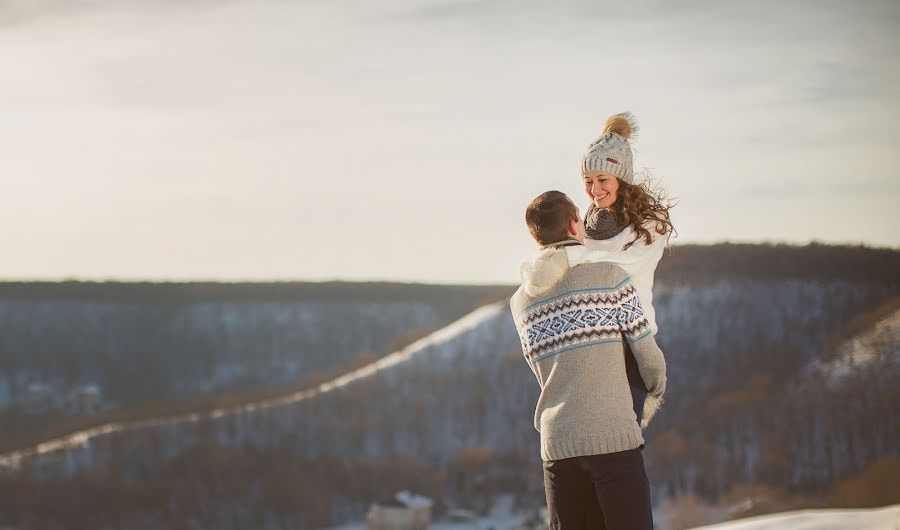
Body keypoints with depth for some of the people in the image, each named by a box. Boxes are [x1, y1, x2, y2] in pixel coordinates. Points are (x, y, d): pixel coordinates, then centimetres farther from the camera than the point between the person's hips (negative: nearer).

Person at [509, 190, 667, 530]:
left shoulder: (521, 301, 13)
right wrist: (657, 387, 23)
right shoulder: (609, 278, -3)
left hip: (557, 444, 5)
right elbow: (648, 356, 1)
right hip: (612, 437, -5)